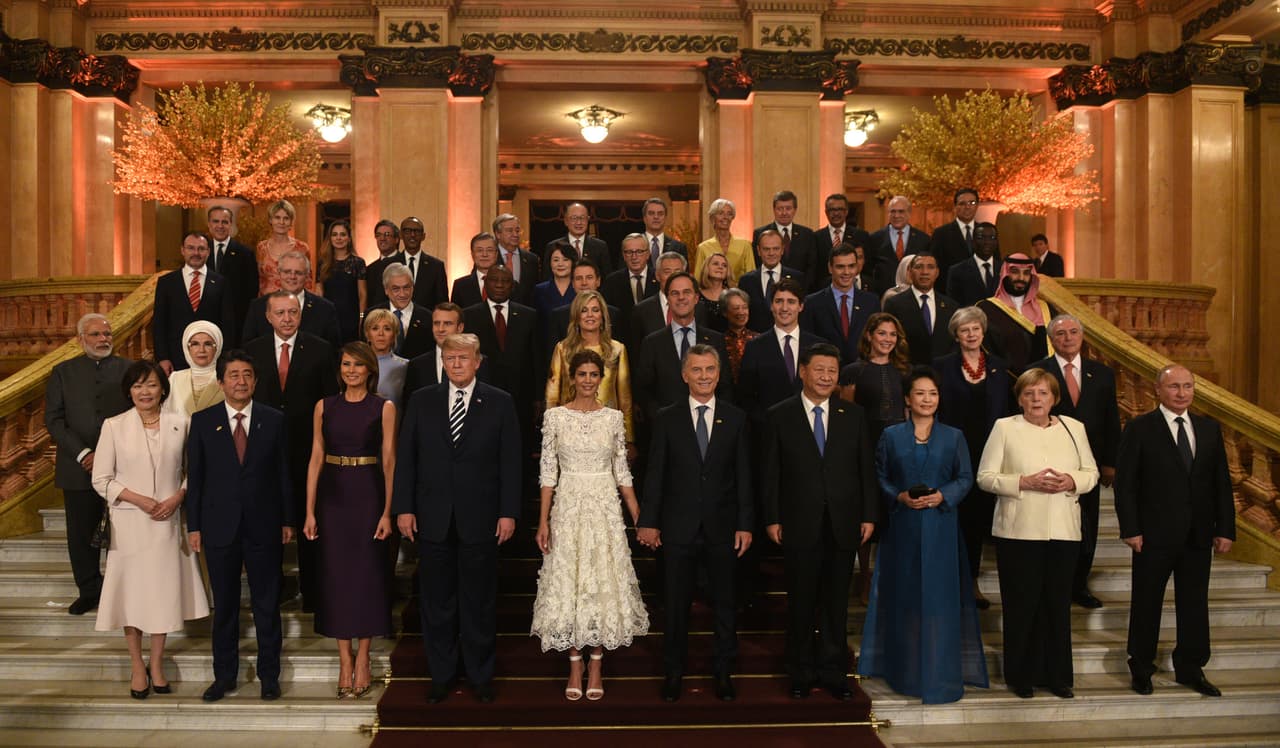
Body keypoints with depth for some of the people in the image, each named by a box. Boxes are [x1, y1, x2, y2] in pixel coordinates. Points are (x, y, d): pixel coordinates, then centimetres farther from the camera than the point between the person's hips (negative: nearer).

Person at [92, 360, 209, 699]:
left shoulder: (179, 423, 0)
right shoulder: (114, 426, -3)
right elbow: (101, 479, -2)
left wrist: (177, 497, -11)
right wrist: (138, 499, -13)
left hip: (167, 522, 1)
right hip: (129, 522, -1)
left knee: (164, 591, 7)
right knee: (132, 591, 7)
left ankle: (157, 663, 23)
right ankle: (137, 665, 22)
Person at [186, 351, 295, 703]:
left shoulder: (274, 420, 2)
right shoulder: (202, 421, 2)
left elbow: (283, 473, 3)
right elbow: (194, 476, 2)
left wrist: (288, 520, 2)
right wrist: (193, 526, -1)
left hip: (263, 525, 0)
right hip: (219, 525, 0)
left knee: (267, 603, 7)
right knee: (224, 605, 11)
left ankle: (269, 675, 19)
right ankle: (224, 675, 25)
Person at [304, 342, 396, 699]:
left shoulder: (384, 408, -1)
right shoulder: (324, 406, 6)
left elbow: (389, 462, -3)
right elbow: (316, 459, 5)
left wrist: (387, 512, -10)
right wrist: (310, 511, 0)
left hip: (368, 496, -2)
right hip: (332, 497, 2)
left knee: (367, 574, 3)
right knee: (336, 575, 5)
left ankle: (362, 660, 14)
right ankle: (345, 661, 15)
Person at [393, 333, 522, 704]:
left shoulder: (500, 403, 1)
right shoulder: (421, 401, 6)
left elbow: (510, 461, -1)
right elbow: (405, 457, 5)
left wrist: (508, 512, -6)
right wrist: (403, 507, -2)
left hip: (480, 519, -1)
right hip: (433, 519, 2)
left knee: (479, 603, 9)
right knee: (437, 603, 10)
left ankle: (481, 676, 23)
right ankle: (441, 676, 25)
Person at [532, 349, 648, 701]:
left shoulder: (613, 417, 3)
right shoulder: (555, 416, 0)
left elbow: (622, 471, 6)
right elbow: (548, 471, 0)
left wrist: (640, 518, 2)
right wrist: (543, 521, -5)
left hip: (605, 506, 1)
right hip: (568, 507, -1)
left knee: (604, 583, 4)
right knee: (567, 582, 4)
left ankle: (596, 666, 17)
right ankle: (575, 666, 18)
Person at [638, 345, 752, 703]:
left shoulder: (736, 418, 3)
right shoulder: (667, 418, 1)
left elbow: (743, 475, 2)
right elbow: (655, 473, 0)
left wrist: (745, 524, -2)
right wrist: (648, 520, -4)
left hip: (723, 526, 1)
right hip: (678, 526, -1)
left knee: (725, 603, 10)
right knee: (676, 604, 9)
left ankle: (724, 673, 24)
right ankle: (673, 673, 23)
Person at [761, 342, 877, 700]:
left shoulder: (853, 415, 6)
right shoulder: (780, 416, 0)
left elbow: (866, 468, 6)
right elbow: (770, 473, -1)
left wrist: (869, 515, 1)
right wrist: (772, 519, -5)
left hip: (843, 524, 2)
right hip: (799, 525, -2)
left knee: (836, 602, 10)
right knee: (801, 602, 8)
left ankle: (833, 672, 24)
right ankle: (802, 673, 23)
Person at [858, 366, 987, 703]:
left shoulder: (953, 436, 5)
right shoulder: (891, 435, 5)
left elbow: (966, 478, 4)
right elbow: (880, 477, 5)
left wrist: (943, 496, -12)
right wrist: (899, 497, -11)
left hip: (940, 527, 0)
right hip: (902, 527, 1)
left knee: (940, 597, -1)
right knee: (904, 596, 5)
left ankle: (940, 674, 10)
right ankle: (906, 672, 18)